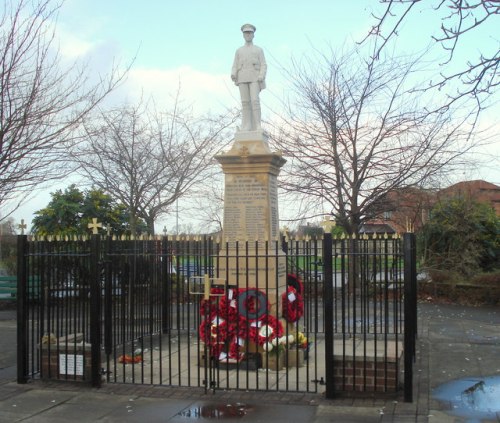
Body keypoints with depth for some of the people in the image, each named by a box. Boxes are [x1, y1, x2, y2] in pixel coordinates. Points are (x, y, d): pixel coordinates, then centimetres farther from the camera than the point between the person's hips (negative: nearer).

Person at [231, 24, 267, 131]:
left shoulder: (259, 50, 14)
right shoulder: (239, 51, 20)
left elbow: (263, 66, 4)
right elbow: (235, 67, 13)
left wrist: (261, 77, -15)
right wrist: (233, 75, -10)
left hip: (254, 78, -2)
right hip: (243, 79, 2)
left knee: (255, 100, -17)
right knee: (245, 102, -5)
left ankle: (257, 126, -16)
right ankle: (247, 126, -6)